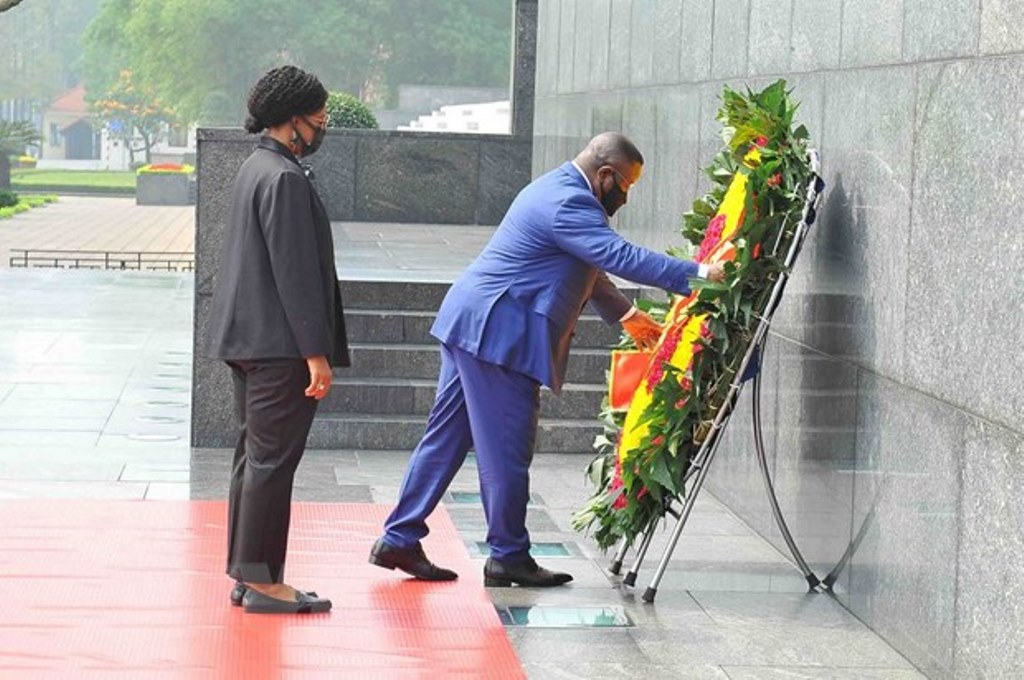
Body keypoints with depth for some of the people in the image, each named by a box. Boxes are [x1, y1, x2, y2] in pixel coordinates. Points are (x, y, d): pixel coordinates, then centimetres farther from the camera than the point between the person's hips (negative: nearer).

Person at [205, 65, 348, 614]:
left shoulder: (255, 168, 15)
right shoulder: (284, 178, -17)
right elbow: (295, 272, -20)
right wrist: (316, 352, -18)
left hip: (247, 339, 11)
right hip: (279, 343, -10)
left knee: (255, 455, 13)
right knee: (272, 458, -5)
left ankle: (247, 574, 19)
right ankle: (261, 580, -1)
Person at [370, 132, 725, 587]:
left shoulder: (561, 192, 18)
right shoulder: (567, 203, -17)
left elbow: (590, 266, 29)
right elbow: (620, 256, -25)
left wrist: (626, 315, 31)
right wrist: (698, 274, -24)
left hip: (472, 324, 11)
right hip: (496, 331, -11)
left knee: (447, 436, 13)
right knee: (507, 448, -2)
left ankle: (399, 540, 16)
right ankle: (508, 556, 6)